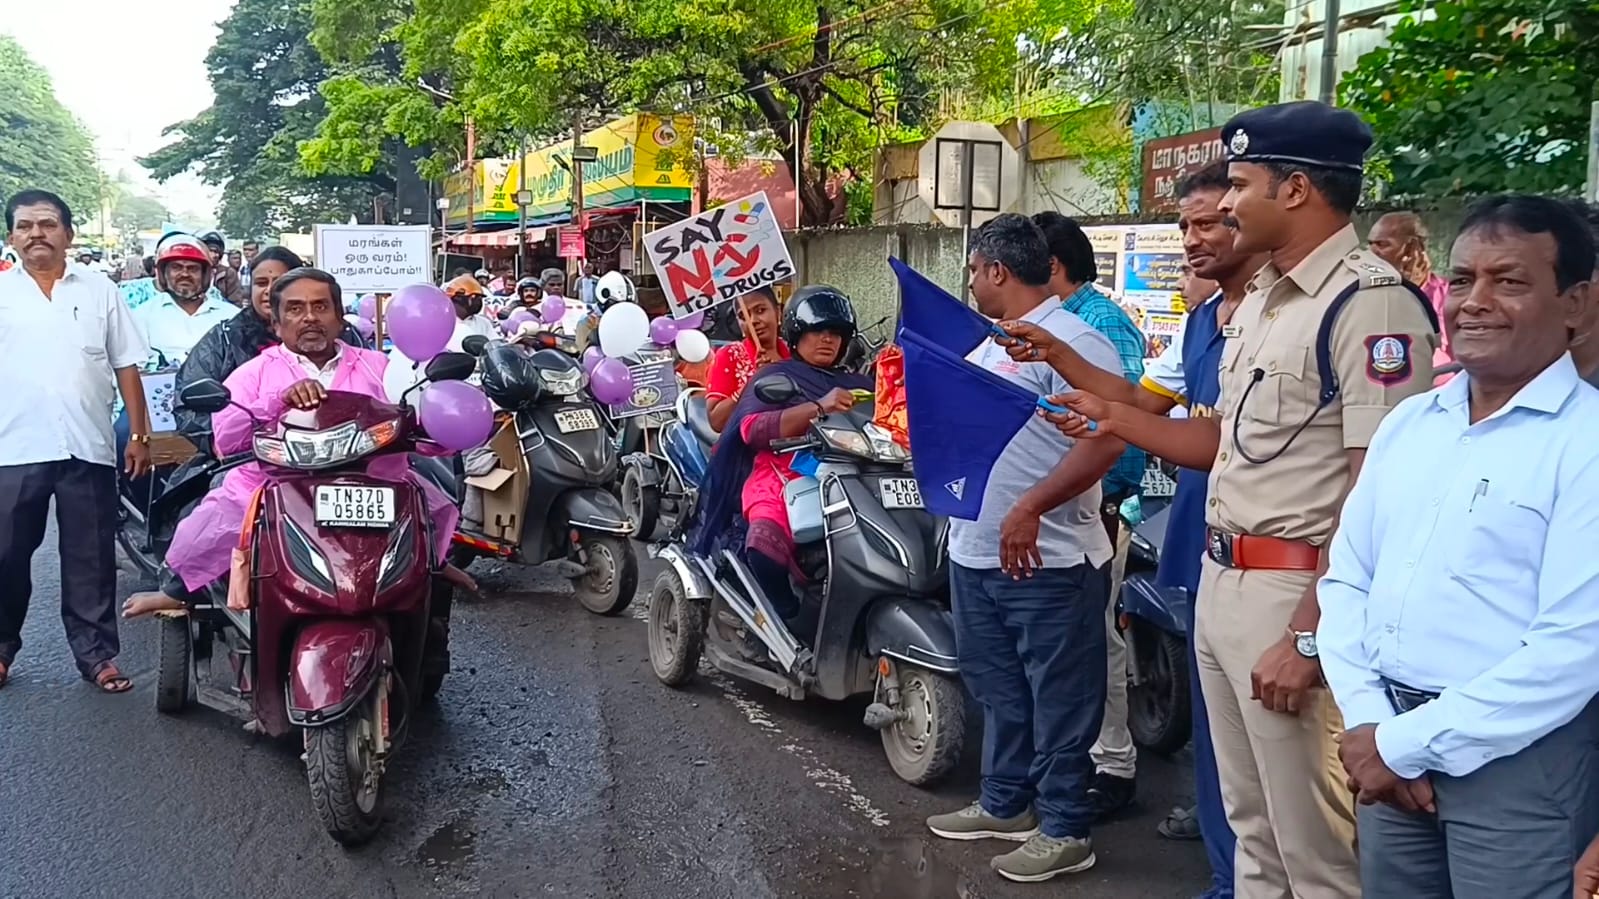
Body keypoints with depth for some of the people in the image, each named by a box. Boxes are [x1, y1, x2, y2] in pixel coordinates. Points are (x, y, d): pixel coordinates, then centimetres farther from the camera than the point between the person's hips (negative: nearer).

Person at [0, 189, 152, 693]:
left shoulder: (99, 290, 8)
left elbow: (126, 366, 9)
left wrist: (140, 435, 3)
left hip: (88, 448, 0)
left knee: (91, 561, 6)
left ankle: (96, 653, 15)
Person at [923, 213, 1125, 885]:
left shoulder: (1071, 341, -15)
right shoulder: (989, 344, 16)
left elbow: (1106, 439, -25)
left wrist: (1029, 507, -29)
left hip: (1046, 559, -10)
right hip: (976, 552, 10)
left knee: (1058, 699, 2)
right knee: (997, 691, 20)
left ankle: (1064, 829, 12)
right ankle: (1005, 803, 34)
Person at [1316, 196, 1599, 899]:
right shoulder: (1406, 423, 9)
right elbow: (1346, 577, 9)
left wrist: (1407, 743, -15)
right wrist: (1366, 721, -5)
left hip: (1520, 756, -6)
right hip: (1389, 748, 6)